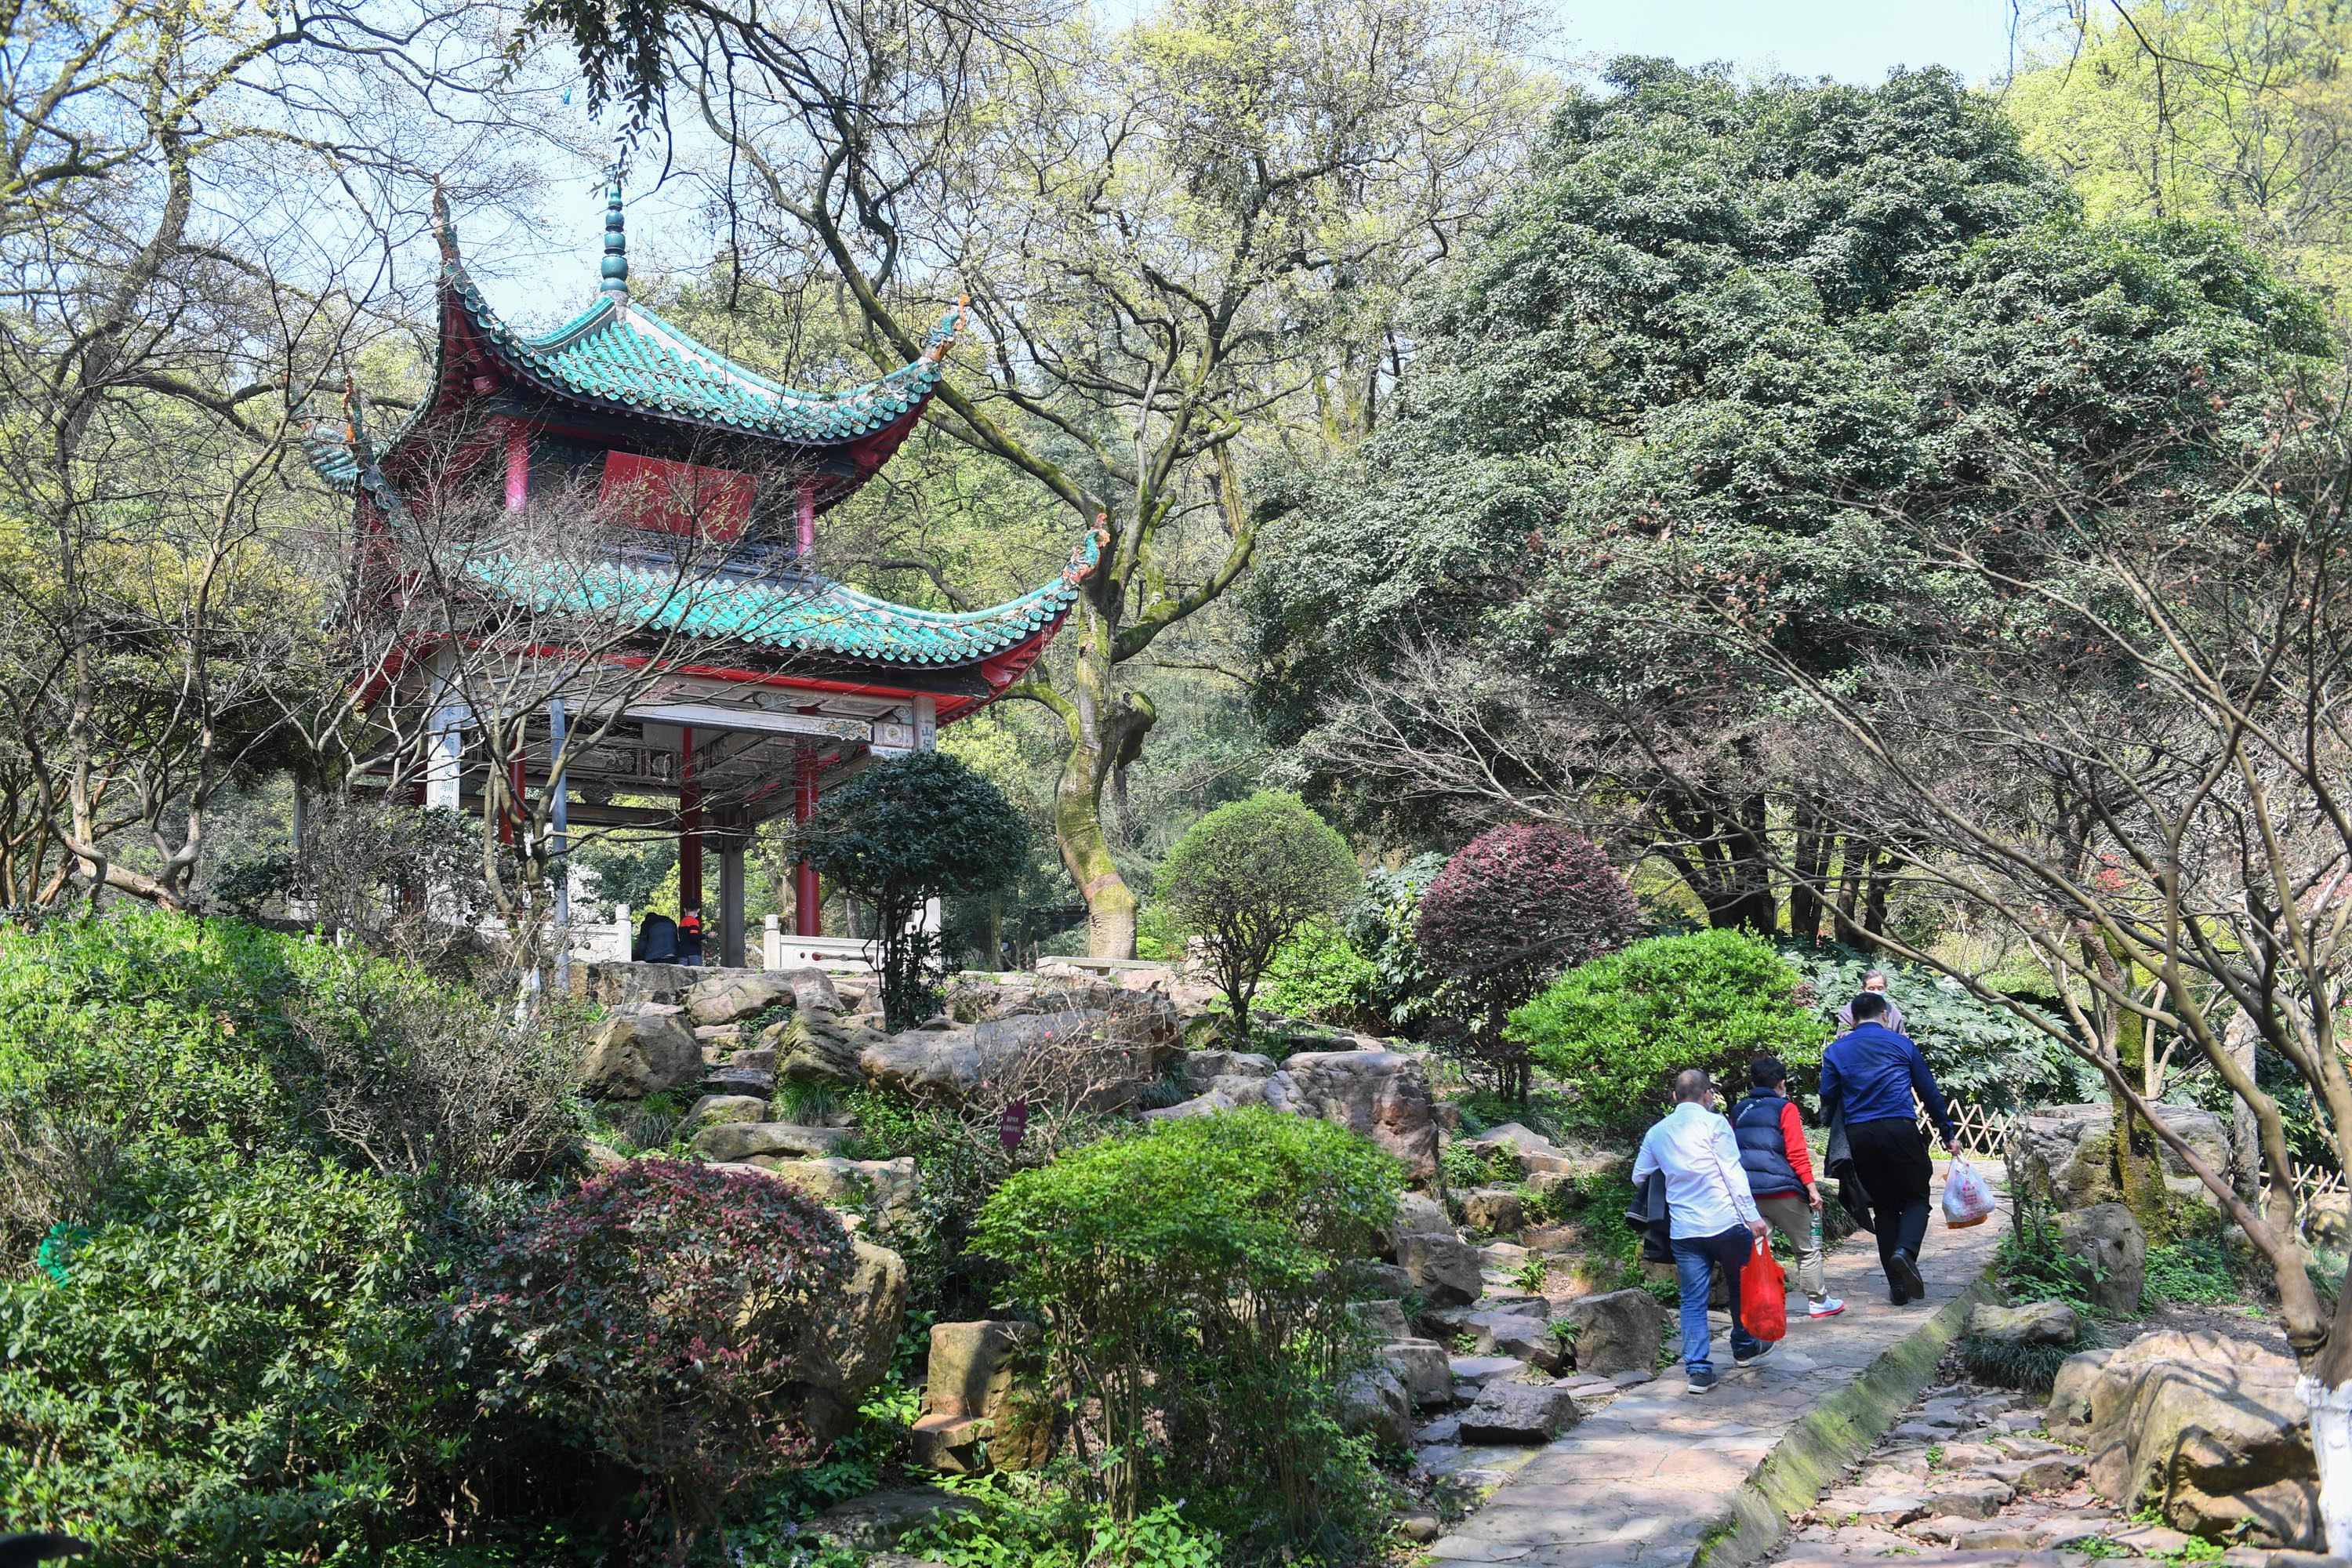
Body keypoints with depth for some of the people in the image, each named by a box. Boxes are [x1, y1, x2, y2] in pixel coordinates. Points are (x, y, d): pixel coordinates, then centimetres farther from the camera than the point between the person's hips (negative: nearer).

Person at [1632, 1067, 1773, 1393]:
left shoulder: (1656, 1133, 10)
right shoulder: (1713, 1122, -4)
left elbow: (1639, 1177, 17)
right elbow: (1733, 1173, -10)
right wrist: (1752, 1216, -10)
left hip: (1683, 1229, 3)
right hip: (1725, 1221, -3)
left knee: (1693, 1299, 6)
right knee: (1741, 1285, 19)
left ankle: (1698, 1368, 0)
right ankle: (1744, 1347, 33)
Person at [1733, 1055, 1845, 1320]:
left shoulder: (1738, 1112, 12)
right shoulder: (1785, 1108, -4)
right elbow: (1797, 1154, -10)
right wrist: (1812, 1187, -9)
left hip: (1748, 1194, 4)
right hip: (1783, 1191, -4)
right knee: (1808, 1248, 11)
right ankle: (1818, 1301, 19)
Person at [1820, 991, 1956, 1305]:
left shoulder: (1836, 1050, 11)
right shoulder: (1901, 1044, 9)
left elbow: (1828, 1100, 8)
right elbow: (1929, 1092, 12)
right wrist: (1948, 1134, 20)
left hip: (1858, 1135, 2)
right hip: (1900, 1129, -2)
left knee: (1883, 1205, 12)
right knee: (1915, 1198, 10)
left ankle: (1897, 1286, 8)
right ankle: (1906, 1250, -20)